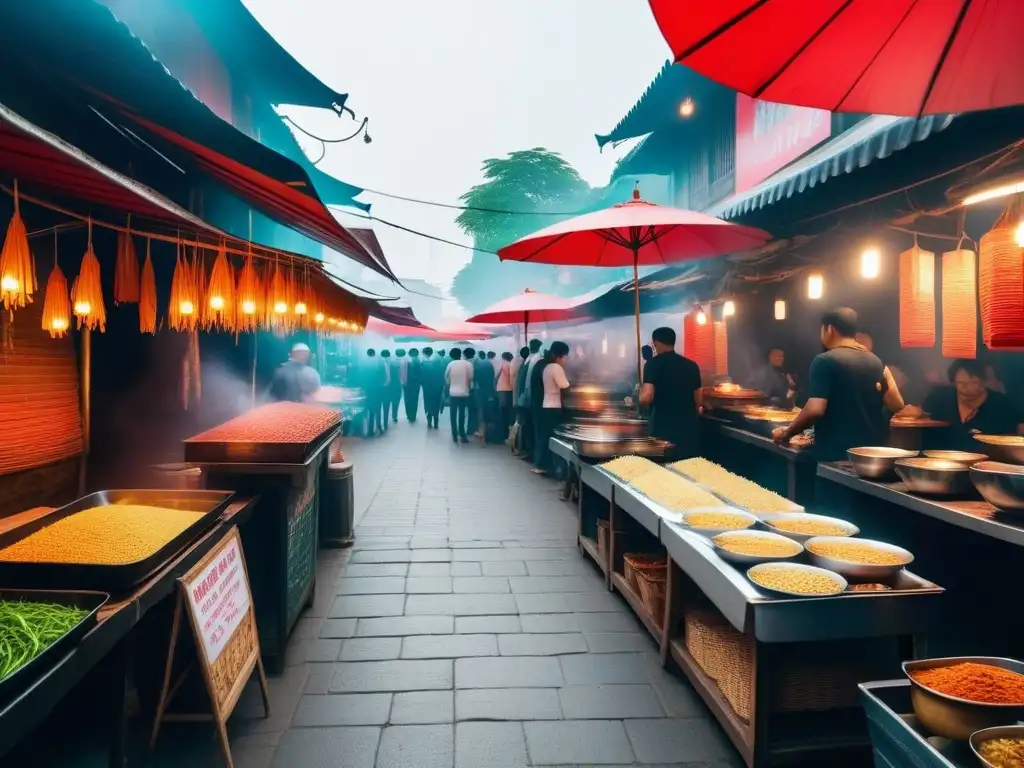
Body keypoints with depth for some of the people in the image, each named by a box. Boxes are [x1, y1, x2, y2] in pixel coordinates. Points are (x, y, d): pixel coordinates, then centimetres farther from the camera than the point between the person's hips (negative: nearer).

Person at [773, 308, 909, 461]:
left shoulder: (824, 361, -13)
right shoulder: (876, 361, 8)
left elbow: (814, 410, -21)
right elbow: (897, 405, 8)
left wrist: (787, 433, -8)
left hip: (836, 455, -6)